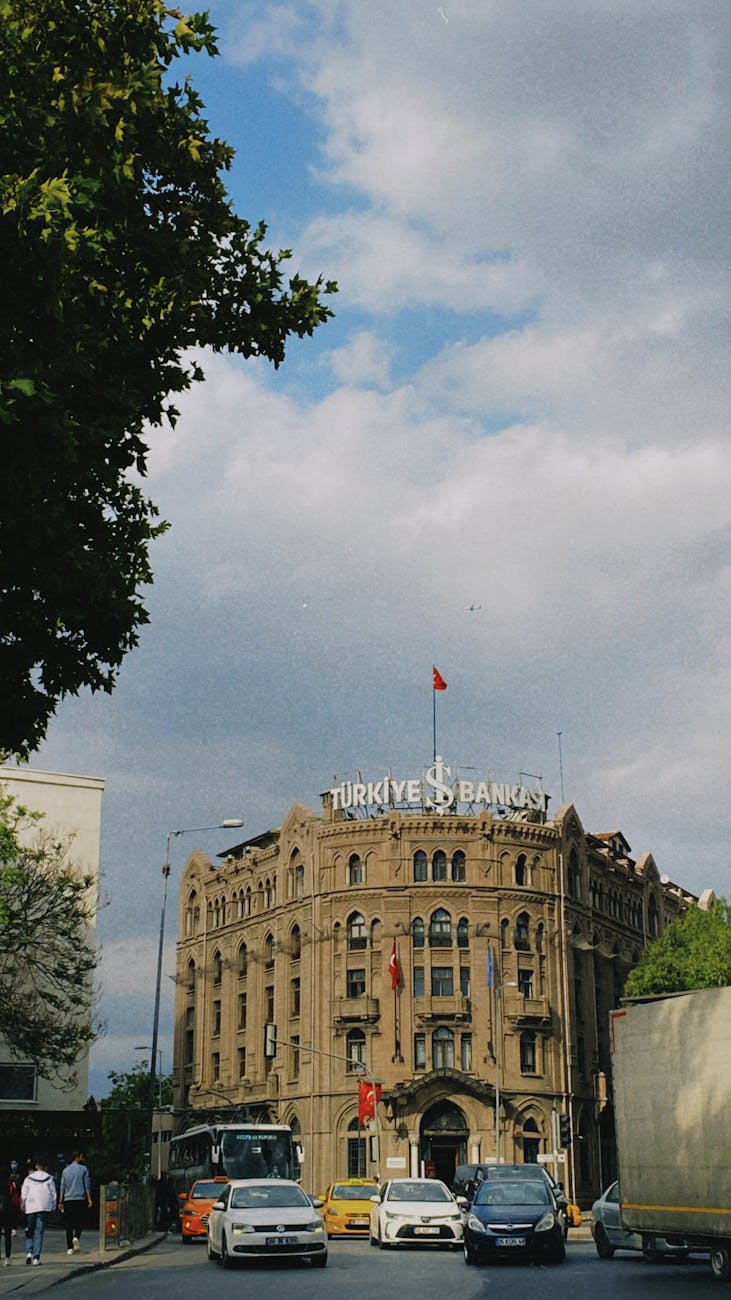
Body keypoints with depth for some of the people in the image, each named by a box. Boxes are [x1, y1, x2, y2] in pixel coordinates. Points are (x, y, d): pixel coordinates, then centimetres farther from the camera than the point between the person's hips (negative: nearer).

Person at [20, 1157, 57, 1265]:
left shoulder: (28, 1179, 6)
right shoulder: (49, 1179, 6)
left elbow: (23, 1195, 6)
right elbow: (53, 1194, 6)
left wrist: (22, 1208, 14)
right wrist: (53, 1208, 15)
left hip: (30, 1208, 0)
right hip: (44, 1208, 0)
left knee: (29, 1232, 13)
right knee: (39, 1232, 0)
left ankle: (29, 1252, -6)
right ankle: (36, 1257, -7)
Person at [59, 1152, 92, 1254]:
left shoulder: (65, 1170, 11)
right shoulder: (83, 1169, 0)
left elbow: (62, 1187, 11)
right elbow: (87, 1186, -2)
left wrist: (60, 1202, 13)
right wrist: (89, 1199, 1)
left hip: (68, 1200, 3)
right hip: (80, 1199, -3)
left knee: (68, 1225, 5)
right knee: (79, 1222, 7)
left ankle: (70, 1248, 2)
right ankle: (76, 1237, -20)